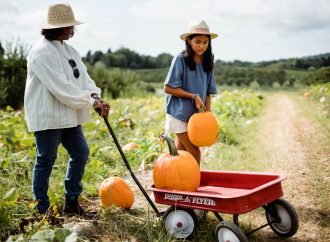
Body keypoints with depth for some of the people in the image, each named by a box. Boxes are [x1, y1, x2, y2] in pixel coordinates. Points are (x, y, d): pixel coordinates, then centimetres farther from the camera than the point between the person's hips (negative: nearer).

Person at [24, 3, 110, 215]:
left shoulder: (68, 49, 12)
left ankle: (72, 202, 24)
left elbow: (83, 76, 9)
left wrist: (95, 95, -10)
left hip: (68, 115, 9)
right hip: (48, 116, -9)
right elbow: (61, 88, -24)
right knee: (46, 161, 1)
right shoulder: (42, 52, -18)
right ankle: (42, 210, 16)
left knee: (81, 153, 10)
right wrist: (92, 102, -20)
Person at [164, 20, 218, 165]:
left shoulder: (208, 63, 5)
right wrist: (193, 96, -17)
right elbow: (168, 88, -13)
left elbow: (208, 92, 9)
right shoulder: (180, 59, -12)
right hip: (179, 113, -6)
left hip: (195, 115, 6)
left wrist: (208, 113, -4)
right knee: (194, 152, -8)